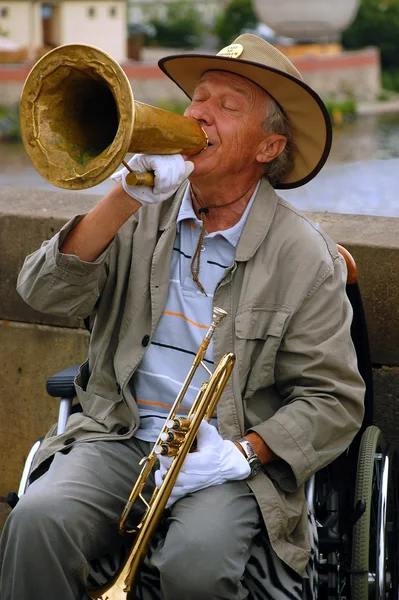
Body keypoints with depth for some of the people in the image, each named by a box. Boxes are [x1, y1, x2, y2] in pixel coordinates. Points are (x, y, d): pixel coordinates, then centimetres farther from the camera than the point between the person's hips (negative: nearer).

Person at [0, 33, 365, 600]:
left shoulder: (306, 256, 0)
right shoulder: (142, 216, 7)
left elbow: (333, 402, 1)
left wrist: (243, 452, -15)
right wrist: (126, 198, -17)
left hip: (228, 461, -2)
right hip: (119, 440, 2)